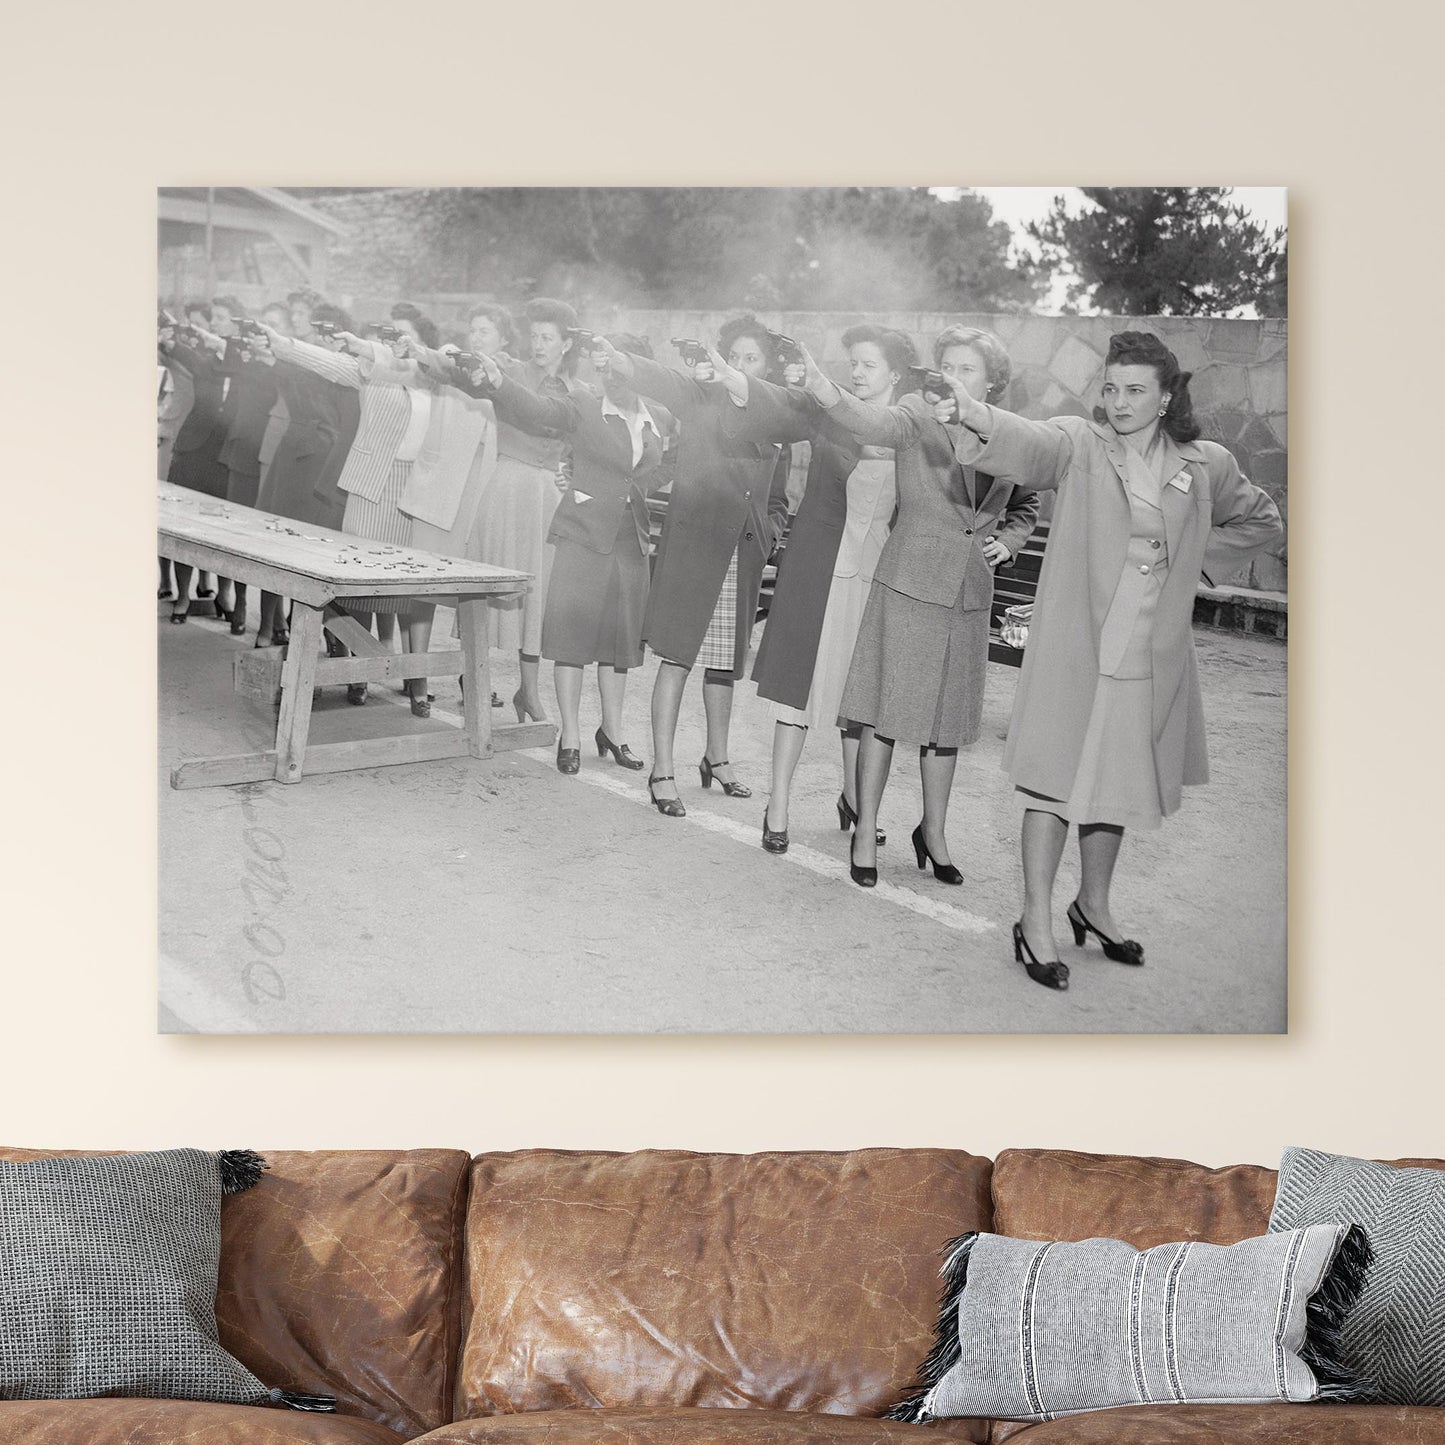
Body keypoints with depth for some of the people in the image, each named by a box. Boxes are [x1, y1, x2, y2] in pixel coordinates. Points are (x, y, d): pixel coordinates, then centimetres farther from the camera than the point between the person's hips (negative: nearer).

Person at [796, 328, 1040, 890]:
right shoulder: (919, 413, -7)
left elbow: (1025, 507, 22)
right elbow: (878, 425, -30)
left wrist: (1007, 541, 2)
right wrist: (826, 391, -49)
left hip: (968, 595, 4)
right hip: (908, 584, -4)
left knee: (946, 718, 12)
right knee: (885, 711, 0)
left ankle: (933, 831, 28)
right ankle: (865, 830, 14)